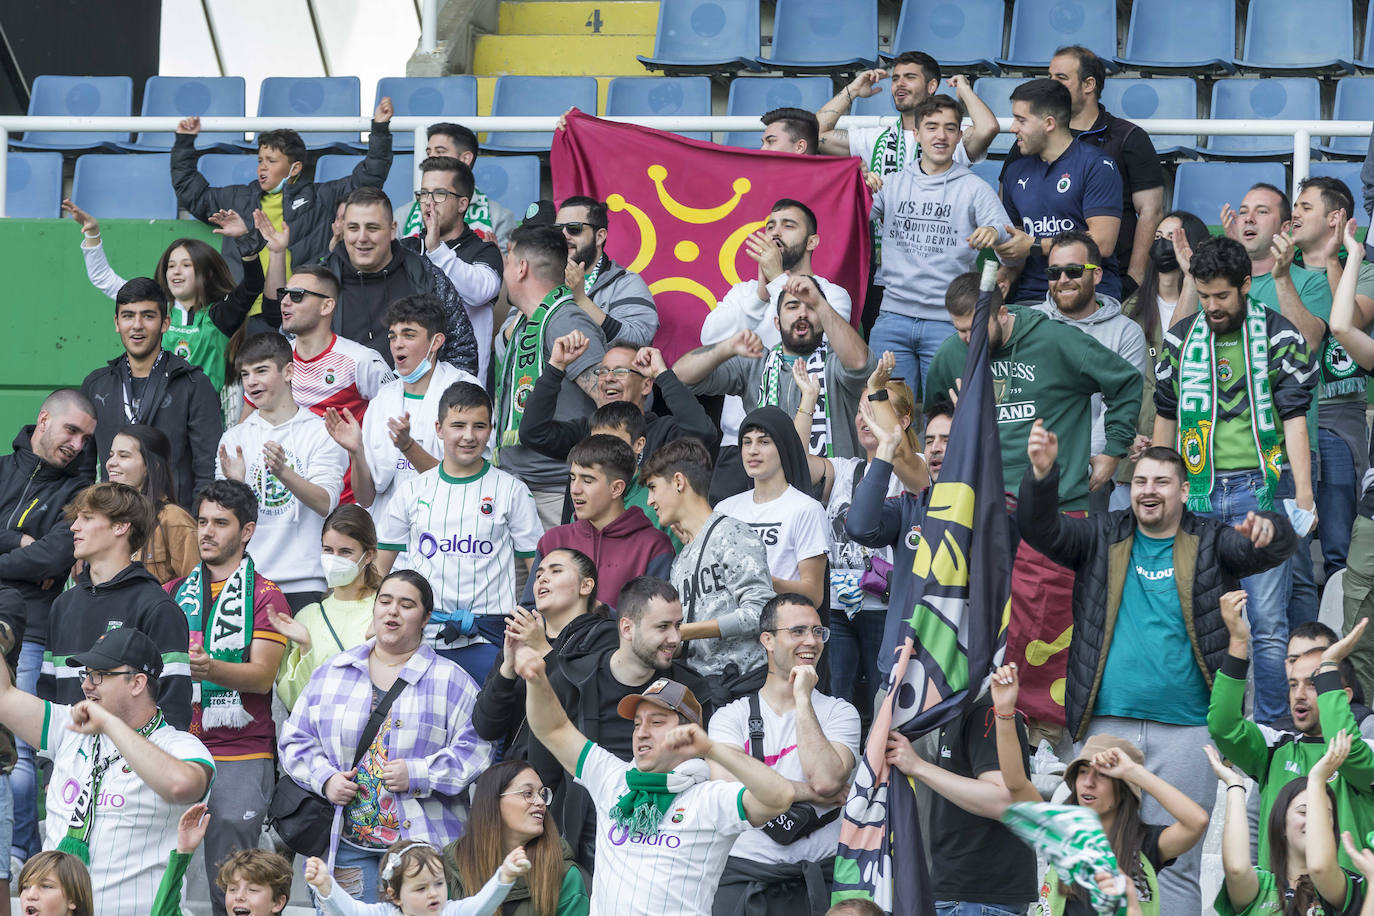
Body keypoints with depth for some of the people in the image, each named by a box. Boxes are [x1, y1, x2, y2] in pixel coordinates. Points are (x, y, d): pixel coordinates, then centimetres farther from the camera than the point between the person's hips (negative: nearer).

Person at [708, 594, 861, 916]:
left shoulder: (840, 713, 8)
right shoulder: (731, 717, 9)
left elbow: (826, 779, -11)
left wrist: (803, 698, -5)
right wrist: (812, 793, -6)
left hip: (818, 877, 0)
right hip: (744, 874, 0)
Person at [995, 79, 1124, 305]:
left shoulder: (1097, 165, -1)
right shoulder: (1016, 172, 19)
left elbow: (1102, 243, -10)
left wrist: (1034, 246, -7)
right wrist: (1007, 274, 2)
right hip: (1030, 297, 5)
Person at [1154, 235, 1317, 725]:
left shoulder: (1279, 337, -1)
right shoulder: (1180, 339, 9)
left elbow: (1294, 420, -5)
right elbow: (1165, 418, 17)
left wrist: (1303, 493, -15)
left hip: (1262, 490, -3)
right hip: (1199, 492, 3)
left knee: (1267, 620, -5)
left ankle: (1270, 725, 3)